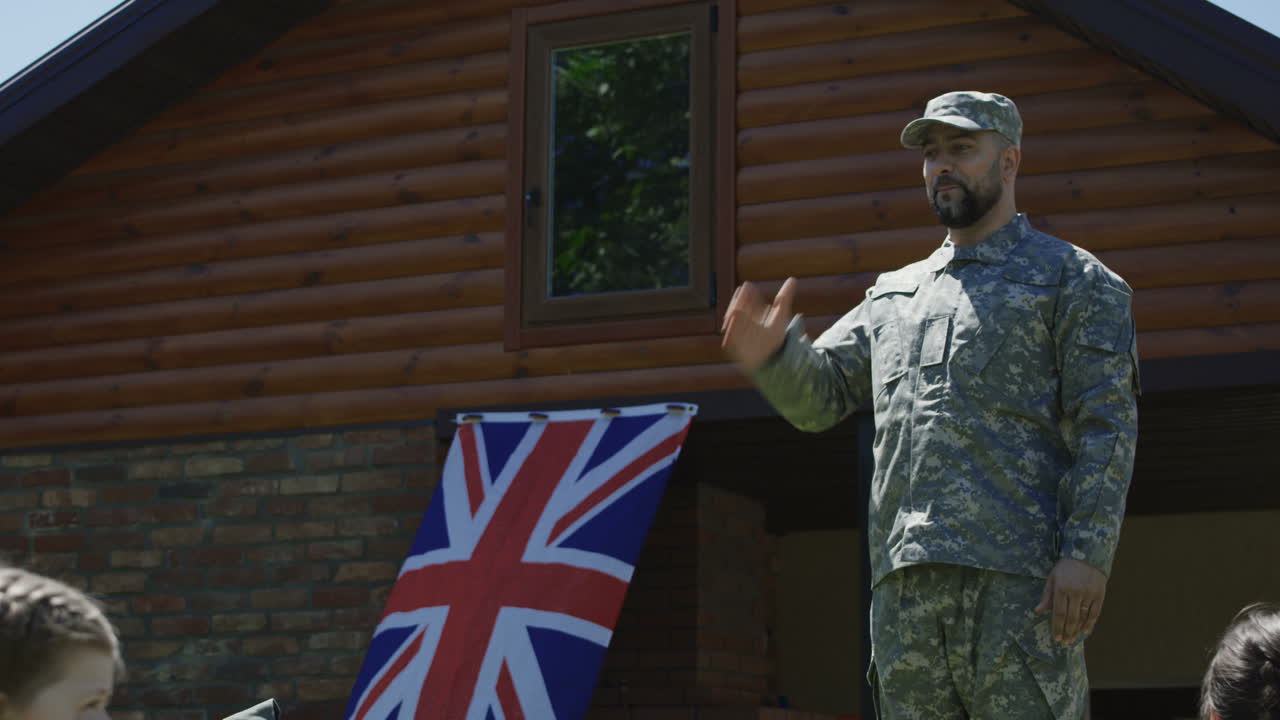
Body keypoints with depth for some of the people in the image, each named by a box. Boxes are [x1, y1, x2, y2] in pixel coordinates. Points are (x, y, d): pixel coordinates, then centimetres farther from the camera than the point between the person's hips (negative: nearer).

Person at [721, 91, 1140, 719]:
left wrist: (1086, 555, -14)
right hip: (903, 582, 5)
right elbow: (818, 396, 18)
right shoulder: (893, 294, 25)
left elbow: (1107, 427, -2)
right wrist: (773, 355, -5)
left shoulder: (1073, 279, 8)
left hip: (1016, 575, -5)